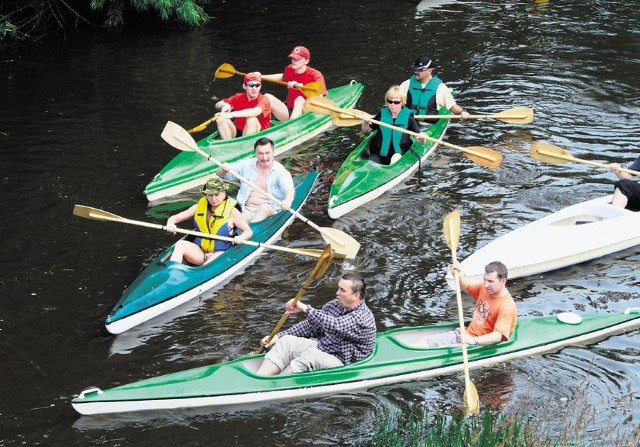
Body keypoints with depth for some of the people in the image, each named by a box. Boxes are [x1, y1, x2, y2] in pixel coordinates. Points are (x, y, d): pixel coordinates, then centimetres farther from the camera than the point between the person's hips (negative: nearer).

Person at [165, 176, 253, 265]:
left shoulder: (232, 211, 0)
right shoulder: (199, 207, 10)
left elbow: (248, 231, 4)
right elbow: (175, 218, 11)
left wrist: (241, 238, -21)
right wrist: (170, 224, -14)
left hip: (220, 253, -4)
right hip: (199, 251, 4)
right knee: (180, 244, -26)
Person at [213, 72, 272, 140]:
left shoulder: (264, 100, -12)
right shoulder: (239, 97, 2)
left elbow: (255, 111, -35)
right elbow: (218, 105, 3)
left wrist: (231, 114, -45)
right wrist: (225, 105, -23)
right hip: (239, 132, 4)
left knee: (252, 119, -33)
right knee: (221, 119, -16)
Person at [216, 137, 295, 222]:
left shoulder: (280, 171, -1)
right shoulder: (246, 165, 11)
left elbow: (289, 189, -19)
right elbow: (220, 175, 18)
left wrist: (287, 201, -44)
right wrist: (223, 169, -8)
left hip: (270, 210, -3)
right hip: (245, 209, 3)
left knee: (265, 208, -38)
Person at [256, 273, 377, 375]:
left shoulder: (363, 318, -19)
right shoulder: (334, 305, 8)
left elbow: (334, 325, -35)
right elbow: (309, 326, 12)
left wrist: (305, 308, -37)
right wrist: (279, 336, 2)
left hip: (341, 363, -8)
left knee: (311, 354, -35)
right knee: (286, 341, -13)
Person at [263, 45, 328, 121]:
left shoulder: (315, 75, -15)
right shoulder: (289, 70, 2)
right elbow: (282, 77, 29)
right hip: (289, 112, 6)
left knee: (299, 99, -37)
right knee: (267, 97, -14)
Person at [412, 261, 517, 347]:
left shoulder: (507, 307, -21)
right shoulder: (484, 288, 4)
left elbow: (498, 336, -31)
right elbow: (466, 287, 24)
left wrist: (473, 340, -44)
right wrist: (459, 275, 1)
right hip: (464, 335, 9)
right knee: (424, 341, -3)